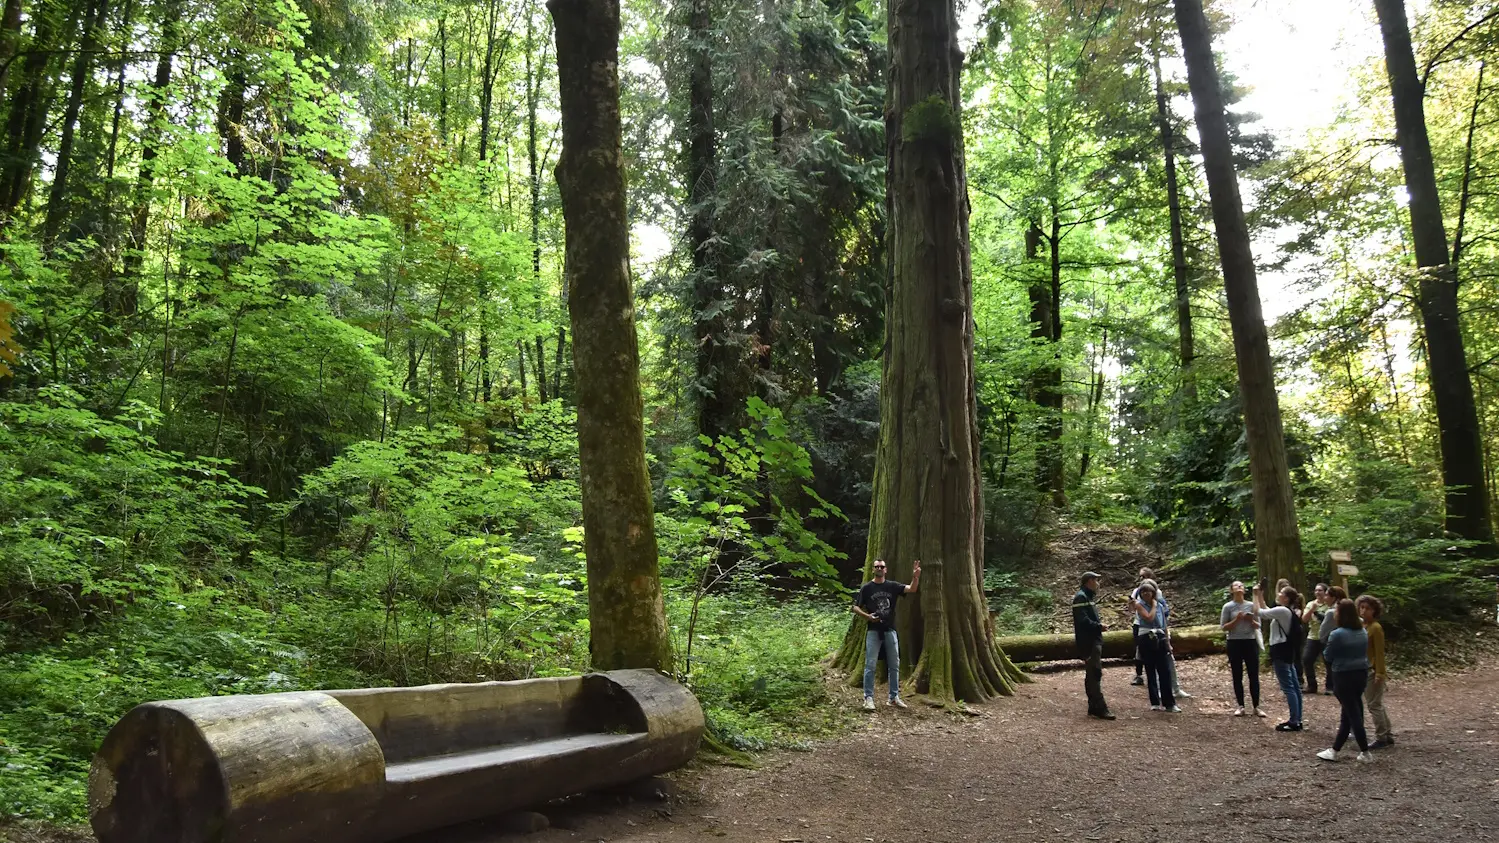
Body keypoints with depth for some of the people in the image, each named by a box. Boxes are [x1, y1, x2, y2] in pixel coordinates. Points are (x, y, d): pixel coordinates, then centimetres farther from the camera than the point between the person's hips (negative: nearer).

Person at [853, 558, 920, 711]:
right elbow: (856, 608, 2)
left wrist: (915, 577, -28)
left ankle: (894, 697, 17)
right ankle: (868, 698, -2)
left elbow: (912, 589, -9)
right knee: (870, 665, -5)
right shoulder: (866, 588, 0)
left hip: (890, 630, 3)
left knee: (894, 665, 8)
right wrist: (867, 616, -16)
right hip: (873, 631, -3)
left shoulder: (892, 586, 4)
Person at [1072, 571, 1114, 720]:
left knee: (1092, 674, 13)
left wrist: (1099, 623, 7)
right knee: (1095, 674, -13)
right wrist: (1099, 626, -16)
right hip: (1088, 642, -11)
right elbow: (1083, 620, -23)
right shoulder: (1081, 597, -13)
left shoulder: (1088, 597, 20)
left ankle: (1094, 708, 18)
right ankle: (1099, 708, -15)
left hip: (1094, 641, 11)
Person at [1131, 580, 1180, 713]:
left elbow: (1164, 625, 17)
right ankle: (1155, 703, 9)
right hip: (1146, 639, -3)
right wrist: (1154, 605, -6)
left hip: (1159, 639, 3)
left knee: (1165, 671, -2)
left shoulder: (1160, 605, 10)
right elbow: (1149, 618, -19)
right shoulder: (1139, 605, -1)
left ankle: (1169, 703, -1)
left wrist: (1167, 642, 18)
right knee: (1150, 671, 3)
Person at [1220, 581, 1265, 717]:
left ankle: (1256, 706, 7)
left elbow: (1258, 626, 7)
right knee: (1237, 676, 4)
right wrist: (1236, 620, -17)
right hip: (1234, 643, -1)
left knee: (1254, 675, 1)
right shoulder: (1228, 606, -3)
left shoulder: (1251, 605, 3)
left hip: (1251, 642, 2)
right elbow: (1224, 627, -4)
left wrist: (1251, 621, -13)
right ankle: (1240, 706, 10)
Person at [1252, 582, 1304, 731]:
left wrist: (1256, 595, -6)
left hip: (1280, 652, -10)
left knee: (1287, 687, -7)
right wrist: (1260, 596, 18)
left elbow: (1258, 612, -17)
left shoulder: (1282, 610, -18)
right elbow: (1266, 611, 23)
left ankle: (1293, 722, -5)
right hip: (1286, 651, 10)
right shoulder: (1288, 612, 12)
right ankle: (1297, 720, 17)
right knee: (1294, 686, 11)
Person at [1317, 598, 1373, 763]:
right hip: (1361, 674, 8)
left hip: (1344, 676, -8)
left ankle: (1365, 753, 7)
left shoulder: (1337, 634, -19)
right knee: (1349, 713, 13)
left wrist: (1326, 650, 10)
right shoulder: (1363, 632, 5)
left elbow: (1327, 657, -8)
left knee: (1353, 714, 1)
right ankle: (1335, 750, 21)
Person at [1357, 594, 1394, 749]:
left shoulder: (1376, 627, -13)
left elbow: (1380, 652, -16)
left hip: (1373, 672, -9)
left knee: (1374, 705, -4)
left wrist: (1379, 674, -19)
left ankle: (1381, 738, 3)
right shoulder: (1362, 626, 10)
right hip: (1364, 670, 9)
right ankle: (1388, 736, 22)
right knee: (1377, 705, 14)